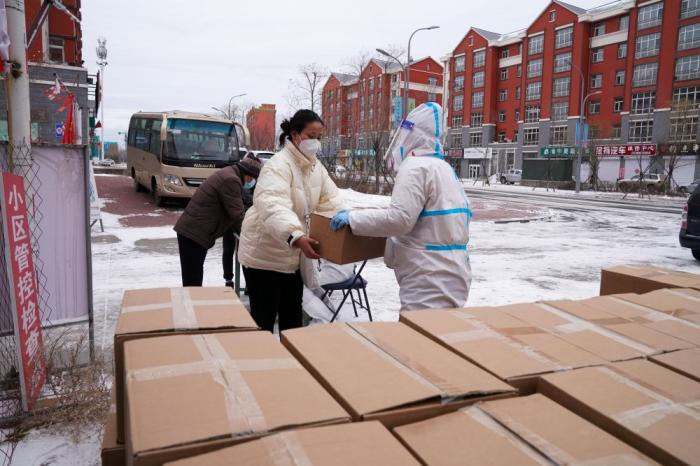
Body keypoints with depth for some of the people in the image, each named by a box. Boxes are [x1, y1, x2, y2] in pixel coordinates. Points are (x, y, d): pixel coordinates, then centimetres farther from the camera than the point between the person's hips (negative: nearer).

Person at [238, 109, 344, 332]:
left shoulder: (316, 167, 5)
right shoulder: (278, 165, -23)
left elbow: (331, 200, 6)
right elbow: (273, 206, -39)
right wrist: (296, 236, -55)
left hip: (294, 256, 8)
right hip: (265, 255, -8)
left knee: (292, 317, 18)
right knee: (263, 319, 1)